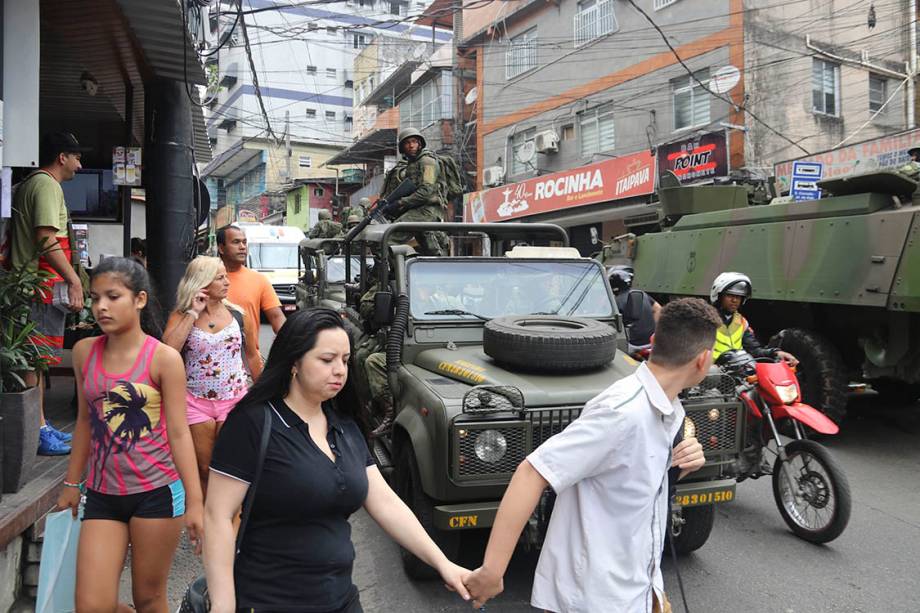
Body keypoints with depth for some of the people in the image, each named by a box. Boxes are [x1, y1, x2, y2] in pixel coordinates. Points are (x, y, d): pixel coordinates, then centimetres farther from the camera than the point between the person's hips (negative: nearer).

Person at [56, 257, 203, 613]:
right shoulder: (84, 352, 3)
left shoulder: (163, 358, -10)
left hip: (156, 493, -4)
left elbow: (178, 433, -10)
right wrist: (72, 482, 18)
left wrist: (195, 502, -13)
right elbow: (85, 421, 13)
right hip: (102, 495, 4)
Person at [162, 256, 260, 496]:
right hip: (196, 402, -1)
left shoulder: (237, 314, 2)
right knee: (204, 469, 10)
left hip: (235, 399, 1)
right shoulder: (181, 316, -3)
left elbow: (251, 356, 12)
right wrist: (193, 313, -17)